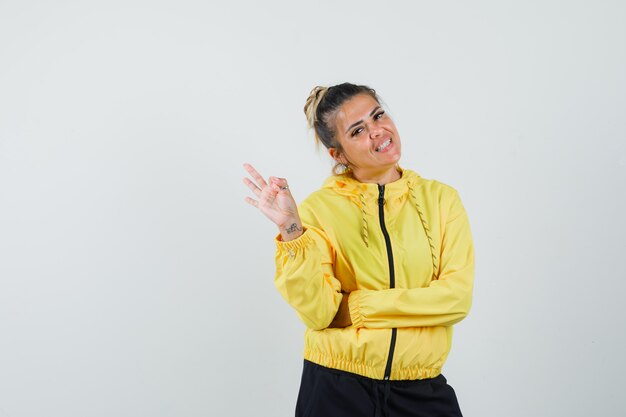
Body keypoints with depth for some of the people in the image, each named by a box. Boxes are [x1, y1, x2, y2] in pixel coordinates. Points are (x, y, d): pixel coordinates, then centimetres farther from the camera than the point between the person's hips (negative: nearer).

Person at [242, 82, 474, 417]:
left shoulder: (441, 198, 0)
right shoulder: (320, 207, -5)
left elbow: (457, 297, -9)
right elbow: (318, 313, -13)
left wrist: (359, 306, -12)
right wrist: (292, 230, -24)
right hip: (336, 390, -1)